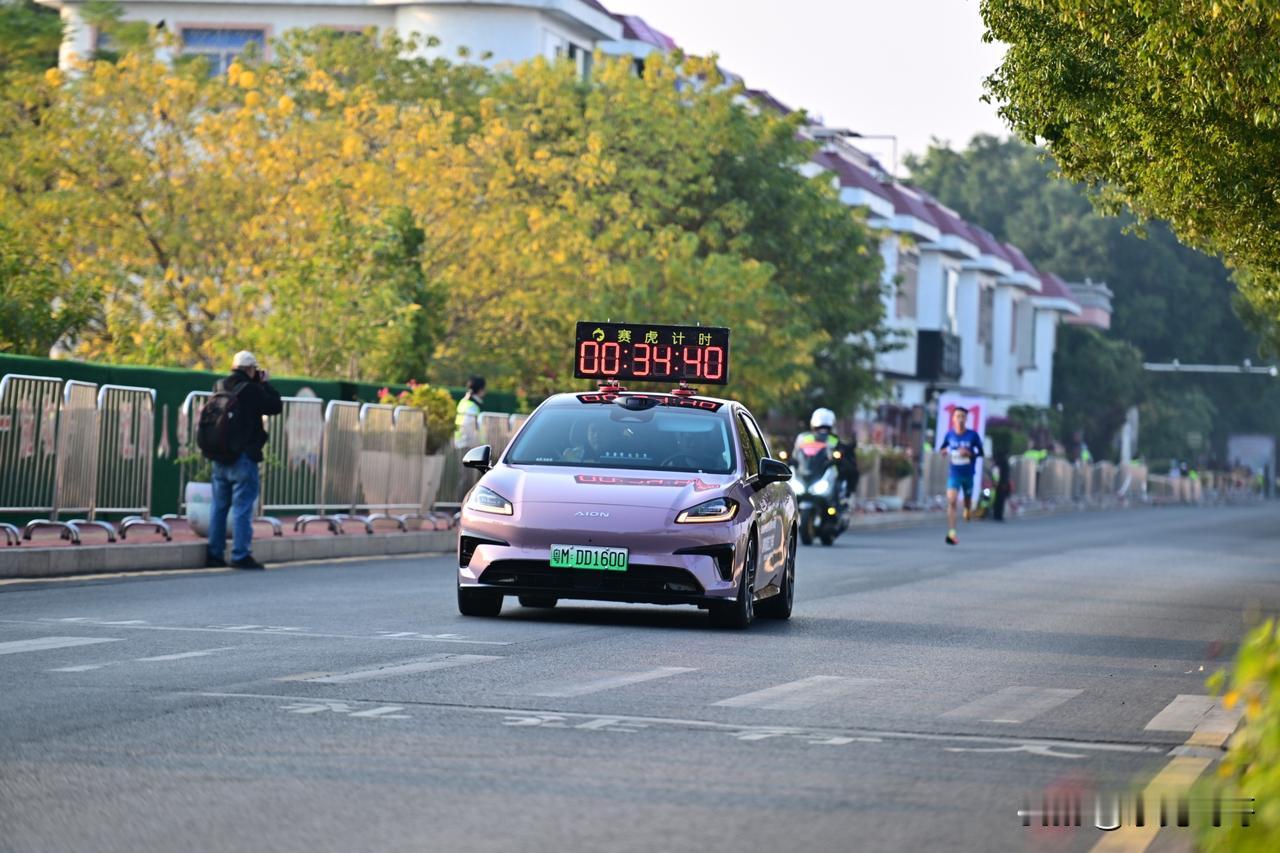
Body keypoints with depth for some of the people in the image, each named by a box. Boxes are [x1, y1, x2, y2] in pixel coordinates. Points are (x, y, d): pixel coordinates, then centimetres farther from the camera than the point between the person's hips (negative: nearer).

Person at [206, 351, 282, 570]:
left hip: (220, 457, 6)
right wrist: (266, 383, 6)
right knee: (243, 507, -4)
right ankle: (240, 555, -7)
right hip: (243, 457, -6)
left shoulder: (220, 387, 6)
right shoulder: (251, 390, -13)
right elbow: (276, 406, -5)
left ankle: (215, 554, 14)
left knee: (219, 506, 12)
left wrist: (259, 383, 16)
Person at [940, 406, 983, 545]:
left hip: (968, 474, 1)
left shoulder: (972, 435, -9)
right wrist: (943, 451, -12)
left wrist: (969, 453, -21)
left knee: (967, 498, 20)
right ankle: (951, 533, -22)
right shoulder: (949, 435, -4)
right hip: (954, 474, -1)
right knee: (951, 501, -17)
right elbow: (942, 448, 12)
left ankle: (967, 509, 58)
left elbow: (980, 452, -2)